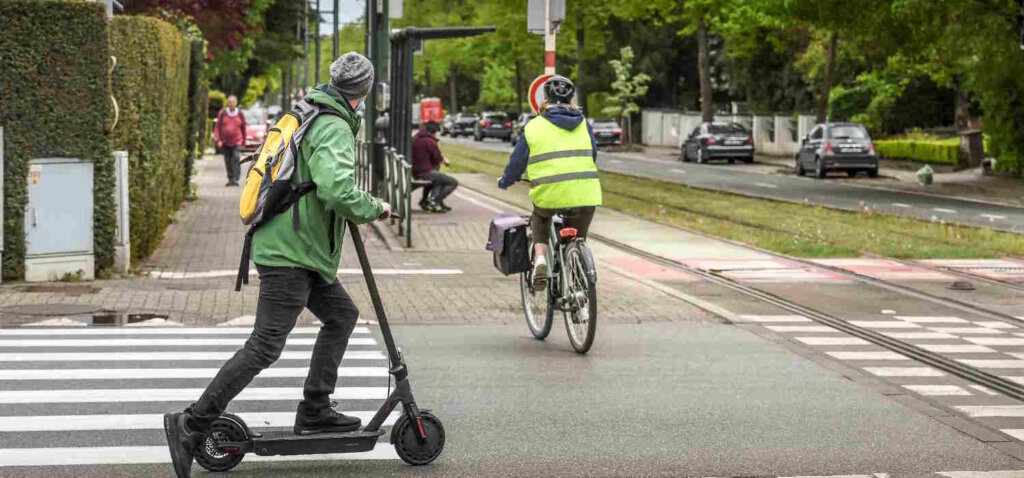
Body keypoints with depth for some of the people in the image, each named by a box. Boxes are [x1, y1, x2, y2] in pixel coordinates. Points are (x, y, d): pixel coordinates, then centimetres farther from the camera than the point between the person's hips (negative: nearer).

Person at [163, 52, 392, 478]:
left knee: (342, 314, 17)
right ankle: (192, 424, -11)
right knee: (264, 346, -11)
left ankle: (314, 412, 19)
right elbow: (337, 190, -32)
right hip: (290, 253, -10)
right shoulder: (335, 129, -16)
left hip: (288, 246, 10)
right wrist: (373, 209, -15)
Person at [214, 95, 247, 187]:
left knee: (236, 158, -17)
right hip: (225, 142, 2)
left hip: (237, 142, -2)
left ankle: (235, 179, -17)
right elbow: (217, 127, 5)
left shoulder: (240, 114, 3)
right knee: (228, 162, 6)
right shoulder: (222, 113, 2)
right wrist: (218, 140, -5)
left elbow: (243, 128, 13)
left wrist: (243, 140, 15)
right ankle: (230, 179, 17)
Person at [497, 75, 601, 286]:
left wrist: (505, 182, 31)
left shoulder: (534, 127, 4)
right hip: (585, 193, 2)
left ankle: (540, 259, 7)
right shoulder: (583, 124, 13)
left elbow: (517, 162, 11)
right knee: (578, 240, 18)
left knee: (539, 220, 29)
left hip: (550, 192, -2)